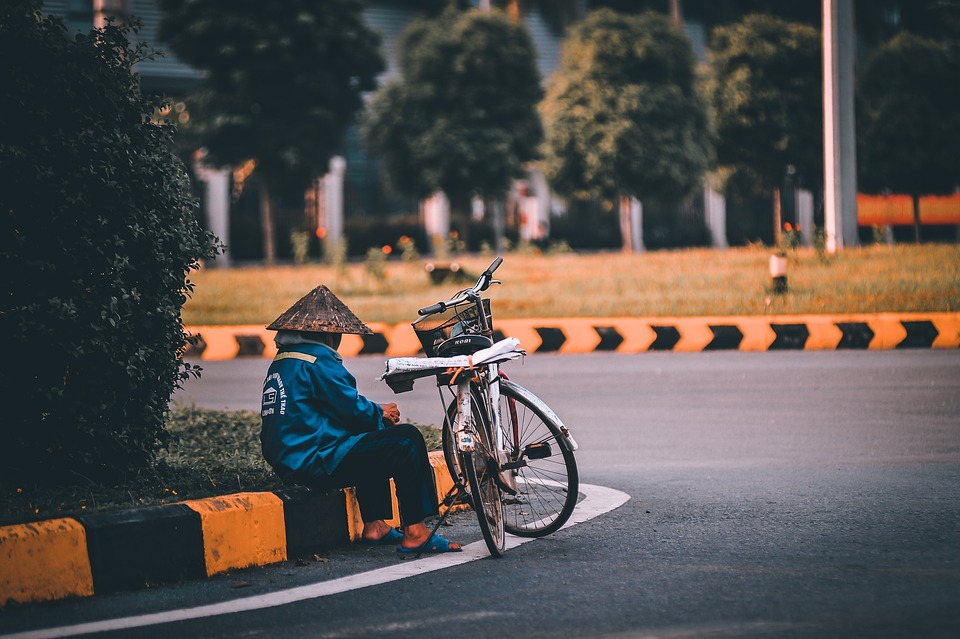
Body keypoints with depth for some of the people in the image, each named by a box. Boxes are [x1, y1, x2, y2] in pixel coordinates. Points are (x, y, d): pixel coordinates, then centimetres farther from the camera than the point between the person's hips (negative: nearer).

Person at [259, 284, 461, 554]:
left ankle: (374, 524, 22)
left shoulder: (281, 361, 19)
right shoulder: (318, 360, -12)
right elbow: (352, 408, -14)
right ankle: (414, 532, -10)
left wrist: (377, 413, 11)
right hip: (317, 462, -10)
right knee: (407, 440, -8)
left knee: (376, 441, 30)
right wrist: (381, 413, 7)